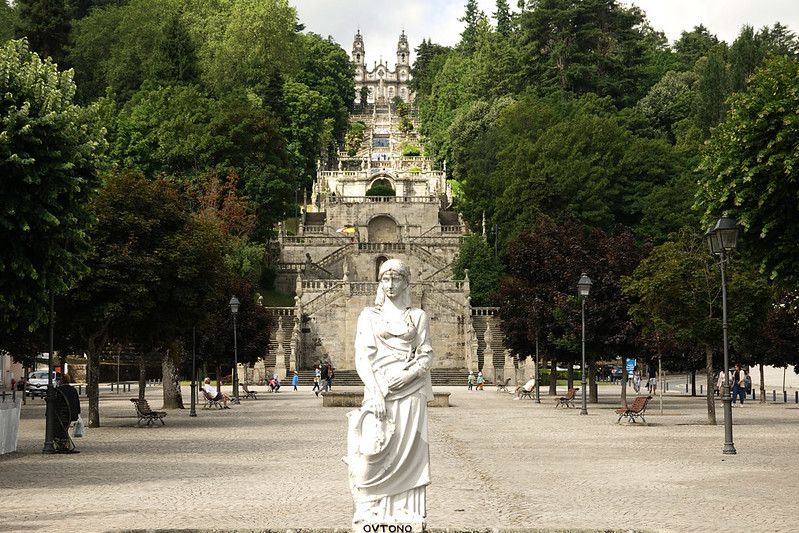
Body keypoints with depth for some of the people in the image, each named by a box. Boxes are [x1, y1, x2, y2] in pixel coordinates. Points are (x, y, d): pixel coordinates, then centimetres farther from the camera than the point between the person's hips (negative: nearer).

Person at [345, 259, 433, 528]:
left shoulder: (418, 316, 11)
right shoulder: (369, 316, 8)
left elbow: (427, 355, 7)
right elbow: (362, 357, 2)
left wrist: (407, 375, -12)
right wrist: (376, 392, -11)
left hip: (409, 392, 1)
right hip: (379, 390, -1)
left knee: (408, 455, -2)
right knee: (377, 454, -9)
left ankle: (408, 516, 2)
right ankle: (372, 516, -5)